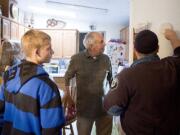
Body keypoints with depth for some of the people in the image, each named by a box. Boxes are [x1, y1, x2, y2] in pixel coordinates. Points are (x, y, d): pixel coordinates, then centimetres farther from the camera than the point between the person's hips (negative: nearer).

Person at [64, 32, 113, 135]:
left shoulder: (106, 59, 0)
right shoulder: (77, 59, -8)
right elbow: (67, 78, 1)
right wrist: (68, 98, 0)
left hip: (105, 106, 3)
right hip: (84, 107, -2)